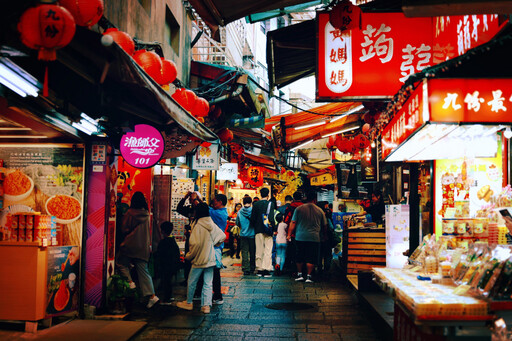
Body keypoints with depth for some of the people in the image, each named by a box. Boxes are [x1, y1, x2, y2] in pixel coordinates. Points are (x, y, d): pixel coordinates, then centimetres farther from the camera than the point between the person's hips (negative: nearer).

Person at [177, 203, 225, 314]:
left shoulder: (197, 225, -15)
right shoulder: (212, 225, 2)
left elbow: (196, 243, -20)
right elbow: (222, 236, 8)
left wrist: (189, 256, -7)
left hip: (199, 259, -5)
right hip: (210, 259, 5)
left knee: (191, 282, 12)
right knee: (208, 283, 8)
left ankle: (189, 303, 24)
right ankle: (206, 305, 6)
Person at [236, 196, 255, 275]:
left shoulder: (239, 212, -4)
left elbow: (237, 223, 7)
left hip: (243, 234, 0)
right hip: (252, 234, 0)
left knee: (244, 252, 2)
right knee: (252, 252, 12)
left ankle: (246, 269, -4)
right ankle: (252, 268, 20)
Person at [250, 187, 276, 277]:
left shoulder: (255, 204, 2)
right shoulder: (271, 204, -5)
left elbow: (252, 218, 1)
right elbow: (271, 217, -9)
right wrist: (274, 229, -2)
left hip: (258, 230, 3)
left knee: (259, 250, 8)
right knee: (268, 250, 0)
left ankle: (259, 270, 11)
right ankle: (266, 270, -5)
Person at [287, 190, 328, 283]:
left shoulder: (299, 209, 1)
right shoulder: (320, 211, 3)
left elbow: (293, 223, 0)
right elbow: (324, 225, 12)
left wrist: (289, 234, 4)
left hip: (300, 237, 1)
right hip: (314, 238, -1)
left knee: (299, 257, 14)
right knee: (311, 258, 4)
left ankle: (299, 274, 18)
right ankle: (309, 276, 3)